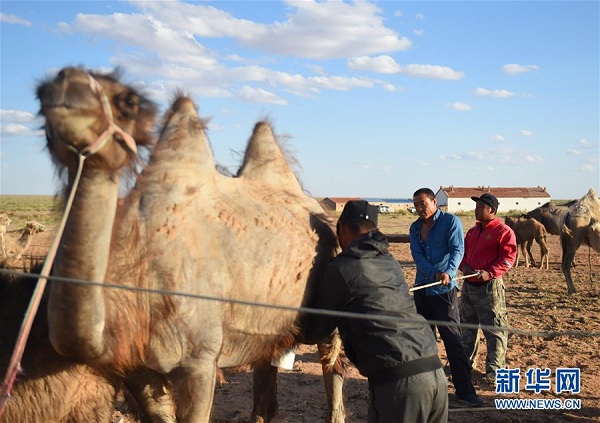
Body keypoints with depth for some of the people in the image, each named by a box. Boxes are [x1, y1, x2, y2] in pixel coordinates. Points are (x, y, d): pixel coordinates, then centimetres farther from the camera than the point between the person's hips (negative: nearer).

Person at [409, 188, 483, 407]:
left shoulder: (451, 221, -6)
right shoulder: (415, 228, 9)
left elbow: (457, 250, -16)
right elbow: (417, 255, -3)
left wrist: (448, 272, -33)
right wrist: (434, 273, -20)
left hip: (444, 289, -6)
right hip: (422, 287, 6)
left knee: (453, 338, -8)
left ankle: (464, 390, -5)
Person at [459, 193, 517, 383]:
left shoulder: (503, 231, -8)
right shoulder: (472, 231, 16)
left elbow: (508, 258, -14)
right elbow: (463, 252, 18)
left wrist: (489, 272, -24)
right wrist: (464, 266, -3)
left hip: (489, 286, -8)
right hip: (468, 285, 8)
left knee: (494, 328, -5)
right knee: (467, 325, 17)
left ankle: (494, 368, 2)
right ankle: (465, 361, 30)